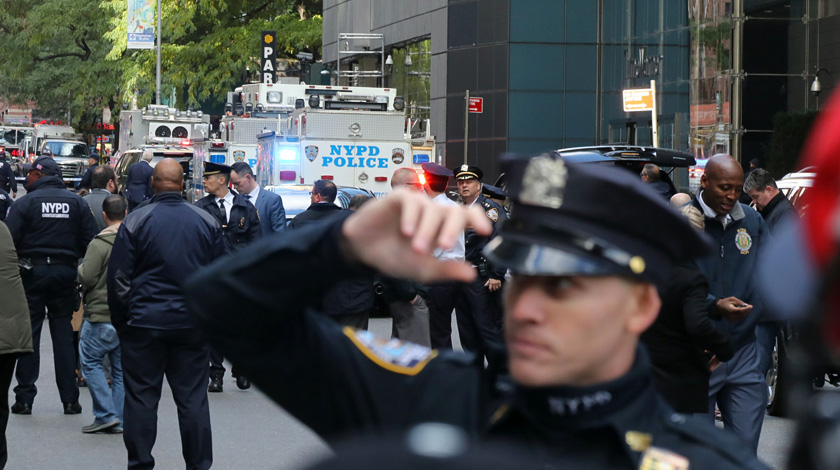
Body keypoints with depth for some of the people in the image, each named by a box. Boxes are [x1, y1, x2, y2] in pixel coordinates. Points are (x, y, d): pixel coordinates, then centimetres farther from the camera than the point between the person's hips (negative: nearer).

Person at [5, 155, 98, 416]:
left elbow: (10, 240, -11)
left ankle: (25, 398, 4)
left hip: (32, 272, -3)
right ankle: (70, 399, 7)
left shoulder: (25, 202, -7)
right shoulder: (77, 202, 3)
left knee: (28, 333, 4)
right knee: (64, 333, 8)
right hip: (65, 273, 3)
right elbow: (90, 240, 1)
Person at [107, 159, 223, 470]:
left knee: (141, 397, 5)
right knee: (193, 398, 6)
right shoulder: (207, 222, 3)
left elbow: (118, 279, -4)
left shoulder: (135, 222, -6)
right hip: (193, 324, 2)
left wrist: (120, 322, 7)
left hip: (144, 324, -2)